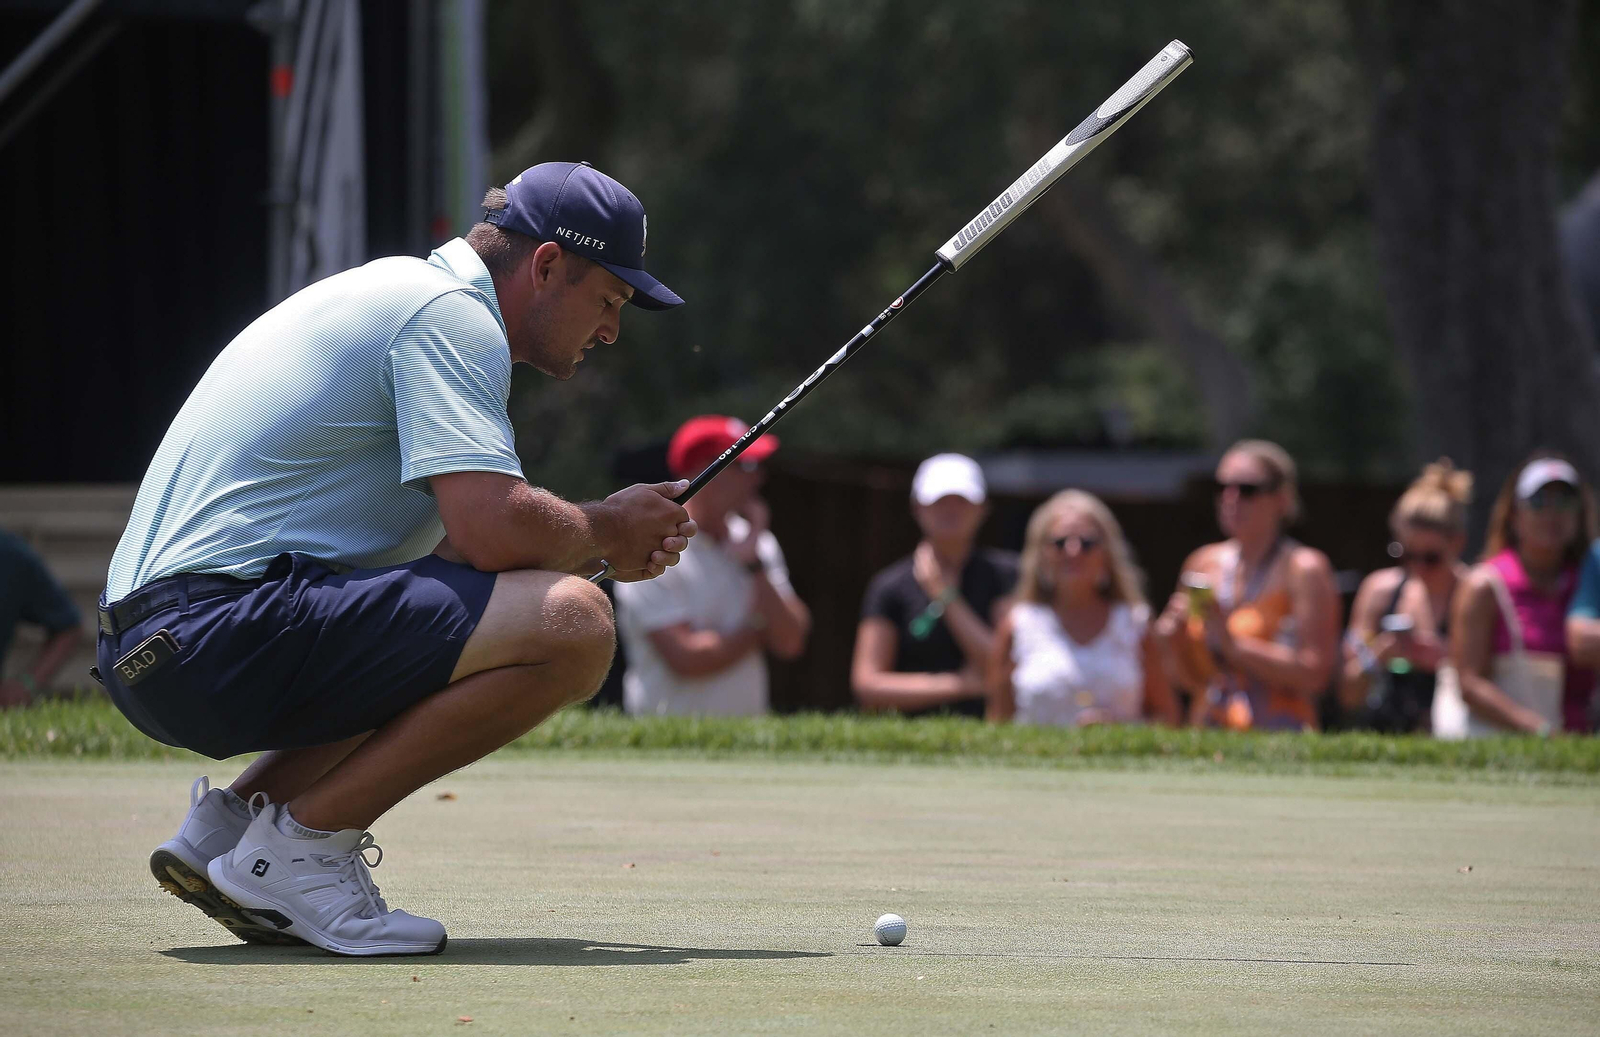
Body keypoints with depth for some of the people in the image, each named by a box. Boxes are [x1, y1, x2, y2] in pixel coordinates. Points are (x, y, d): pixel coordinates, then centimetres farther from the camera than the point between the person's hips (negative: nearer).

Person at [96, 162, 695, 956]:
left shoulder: (400, 294, 25)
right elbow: (491, 527, -19)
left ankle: (227, 822, 13)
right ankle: (305, 840, -11)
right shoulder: (452, 315, -7)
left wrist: (600, 550, 14)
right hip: (221, 627, -11)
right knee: (571, 624, -19)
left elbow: (453, 541, 26)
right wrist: (602, 535, 1)